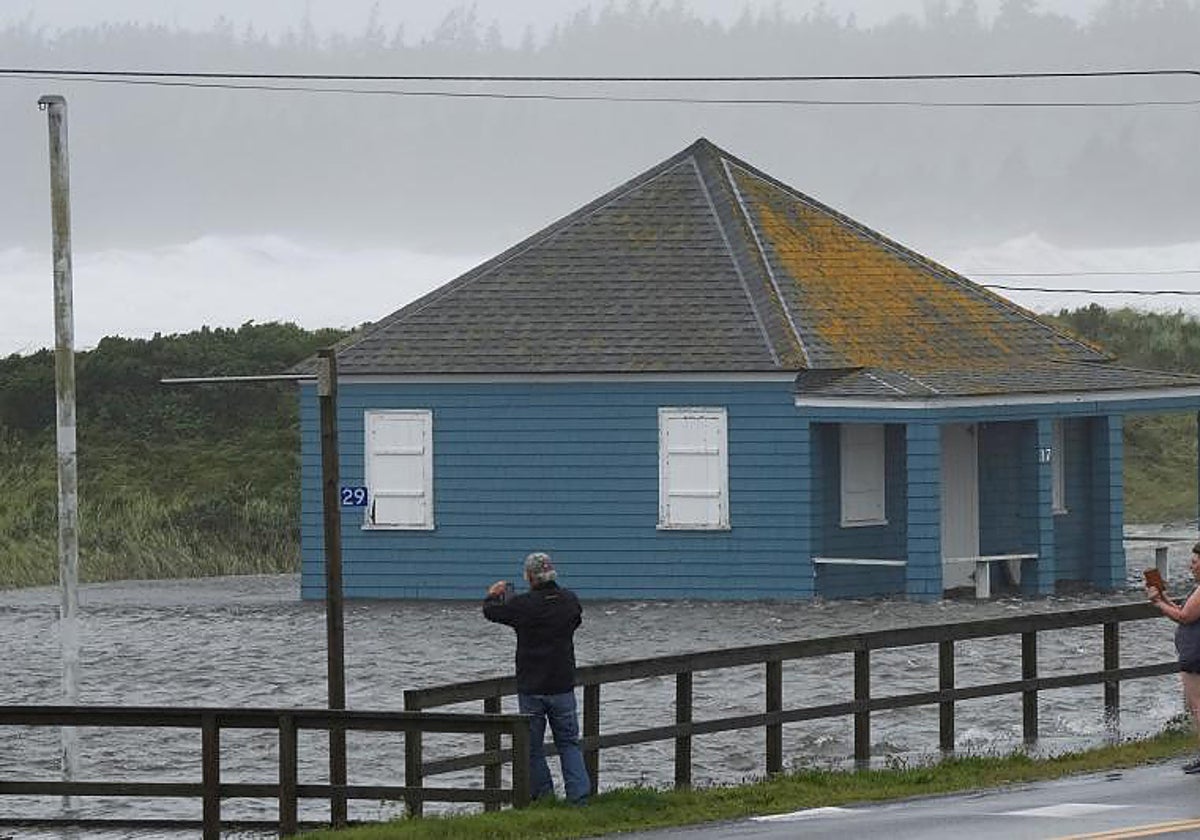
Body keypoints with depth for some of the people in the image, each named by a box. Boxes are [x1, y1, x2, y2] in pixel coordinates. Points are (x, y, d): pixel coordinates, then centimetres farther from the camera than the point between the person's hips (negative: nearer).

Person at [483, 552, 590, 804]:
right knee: (568, 743, 11)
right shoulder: (570, 601, -3)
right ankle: (579, 795, 0)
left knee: (533, 746, 9)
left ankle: (543, 796, 12)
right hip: (563, 686, 3)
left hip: (531, 688, -3)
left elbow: (490, 611, 0)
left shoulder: (523, 605, -15)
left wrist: (493, 595, 25)